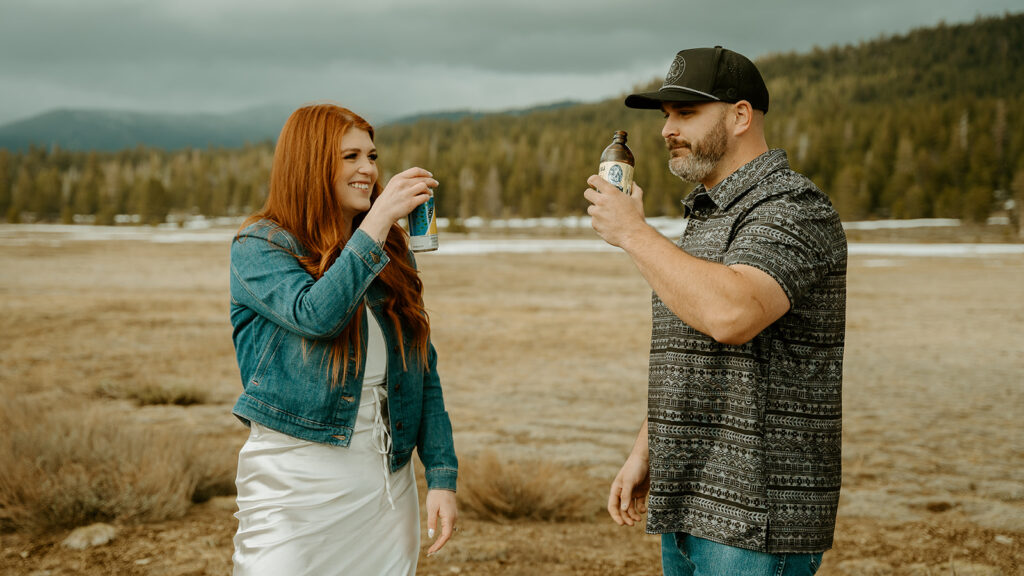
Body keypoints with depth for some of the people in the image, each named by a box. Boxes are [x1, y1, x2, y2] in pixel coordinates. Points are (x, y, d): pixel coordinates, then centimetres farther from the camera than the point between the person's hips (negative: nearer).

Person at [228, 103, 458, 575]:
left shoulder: (391, 251, 10)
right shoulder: (258, 247, -4)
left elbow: (424, 371, 9)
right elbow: (316, 315, -24)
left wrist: (442, 476, 2)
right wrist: (377, 221, -23)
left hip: (387, 479, 5)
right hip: (294, 480, -4)